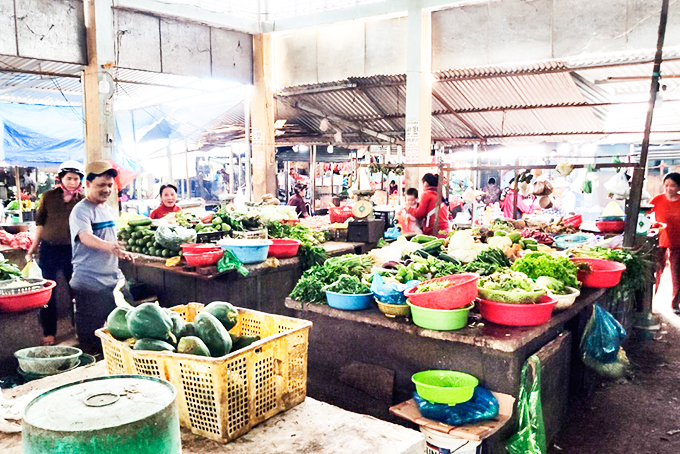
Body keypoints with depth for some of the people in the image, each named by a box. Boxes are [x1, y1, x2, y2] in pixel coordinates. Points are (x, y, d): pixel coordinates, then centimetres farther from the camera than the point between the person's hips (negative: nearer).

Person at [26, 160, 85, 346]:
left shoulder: (82, 200, -1)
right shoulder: (49, 196, 0)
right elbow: (40, 222, 7)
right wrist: (34, 247, 9)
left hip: (72, 249, 0)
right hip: (49, 249, 0)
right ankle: (49, 332, 15)